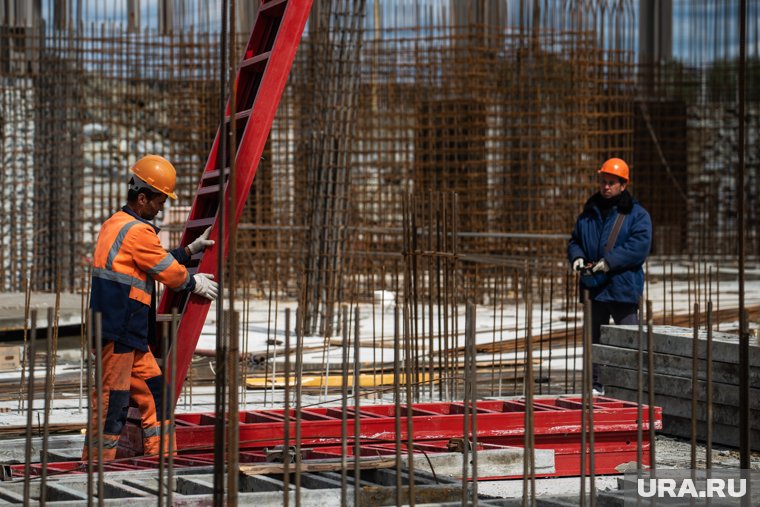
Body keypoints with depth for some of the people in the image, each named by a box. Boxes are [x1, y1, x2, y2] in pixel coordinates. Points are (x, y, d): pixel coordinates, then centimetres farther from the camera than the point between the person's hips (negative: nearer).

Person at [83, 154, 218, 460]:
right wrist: (195, 283, 13)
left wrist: (191, 250, 27)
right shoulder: (138, 231, -14)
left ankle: (161, 455, 17)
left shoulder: (114, 224, 18)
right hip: (118, 331, -11)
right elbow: (168, 272, -6)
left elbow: (158, 261, 26)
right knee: (112, 397, -8)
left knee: (152, 387, 14)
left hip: (128, 332, 11)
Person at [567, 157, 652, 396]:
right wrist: (576, 257, -4)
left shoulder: (636, 215, -3)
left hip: (623, 288, -5)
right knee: (593, 338, 11)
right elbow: (574, 241, 19)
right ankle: (595, 385, 18)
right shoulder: (588, 214, 13)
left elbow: (639, 246, -15)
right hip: (593, 287, 5)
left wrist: (610, 261, -24)